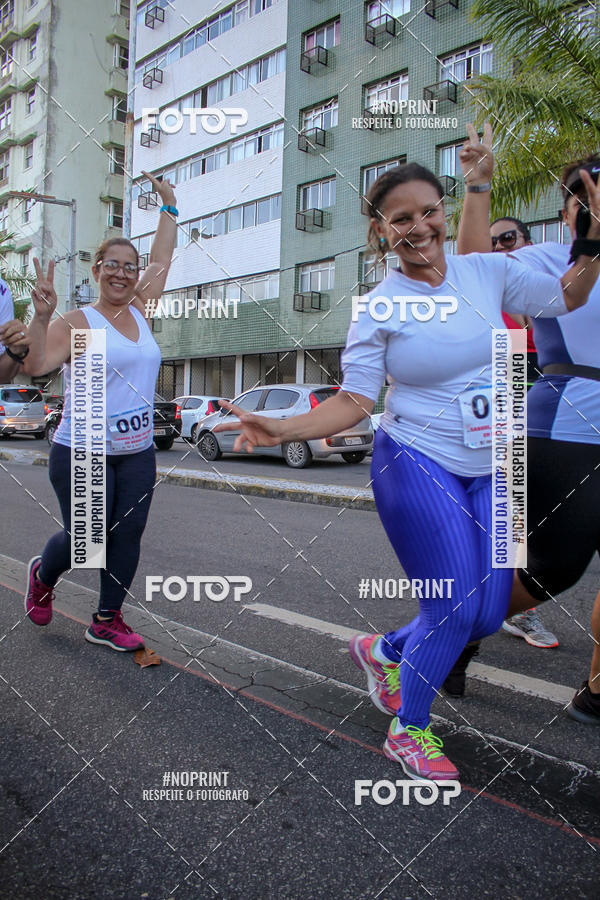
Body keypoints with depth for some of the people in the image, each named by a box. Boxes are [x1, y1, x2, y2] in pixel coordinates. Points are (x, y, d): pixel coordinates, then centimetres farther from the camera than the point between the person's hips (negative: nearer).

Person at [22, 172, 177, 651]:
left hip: (137, 454, 6)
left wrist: (170, 207, 24)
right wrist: (42, 315, -33)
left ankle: (107, 621, 20)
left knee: (128, 536, 4)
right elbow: (35, 364, -21)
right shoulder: (77, 323, -7)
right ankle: (43, 574, 35)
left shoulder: (139, 312, 10)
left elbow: (162, 259, 20)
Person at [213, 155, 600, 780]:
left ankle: (382, 650, 34)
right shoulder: (378, 307, -7)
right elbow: (353, 403, -10)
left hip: (488, 471, 6)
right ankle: (408, 730, 21)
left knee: (488, 615, 7)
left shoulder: (489, 271, 4)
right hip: (416, 465, -5)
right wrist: (281, 429, -23)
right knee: (454, 610, -6)